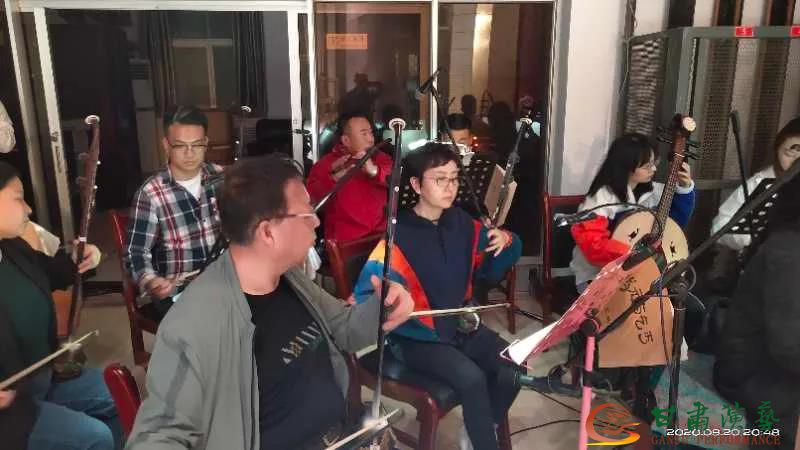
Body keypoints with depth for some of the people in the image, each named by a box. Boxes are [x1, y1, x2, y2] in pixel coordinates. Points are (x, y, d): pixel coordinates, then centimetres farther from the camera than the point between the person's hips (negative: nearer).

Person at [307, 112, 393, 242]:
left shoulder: (380, 158, 12)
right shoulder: (325, 164, 1)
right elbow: (313, 200, -13)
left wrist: (374, 170, -23)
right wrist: (334, 178, -29)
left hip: (382, 235, 3)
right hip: (345, 240, -2)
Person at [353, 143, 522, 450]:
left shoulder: (461, 223, 1)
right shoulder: (400, 235, -16)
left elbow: (493, 270, 13)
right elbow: (366, 296, -21)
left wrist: (506, 243, -8)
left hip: (462, 325, 6)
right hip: (417, 336, -6)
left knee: (512, 368, -12)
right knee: (472, 378, -27)